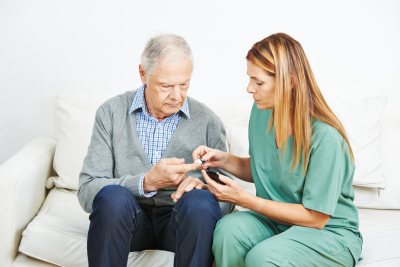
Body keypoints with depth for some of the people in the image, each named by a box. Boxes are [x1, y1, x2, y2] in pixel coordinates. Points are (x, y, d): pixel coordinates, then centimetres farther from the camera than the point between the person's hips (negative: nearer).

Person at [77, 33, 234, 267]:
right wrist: (146, 182, -24)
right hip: (127, 220, 0)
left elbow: (227, 200, 4)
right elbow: (87, 191, -8)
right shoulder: (111, 113, -1)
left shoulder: (208, 122, 0)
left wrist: (201, 187, -21)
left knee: (200, 201, -33)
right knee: (112, 196, -33)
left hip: (180, 222, 0)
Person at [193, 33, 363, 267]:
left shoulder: (326, 138, -25)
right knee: (229, 228, -26)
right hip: (278, 218, 6)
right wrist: (224, 160, -5)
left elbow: (315, 218, -17)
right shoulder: (261, 112, -2)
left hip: (330, 232, -5)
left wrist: (246, 200, -19)